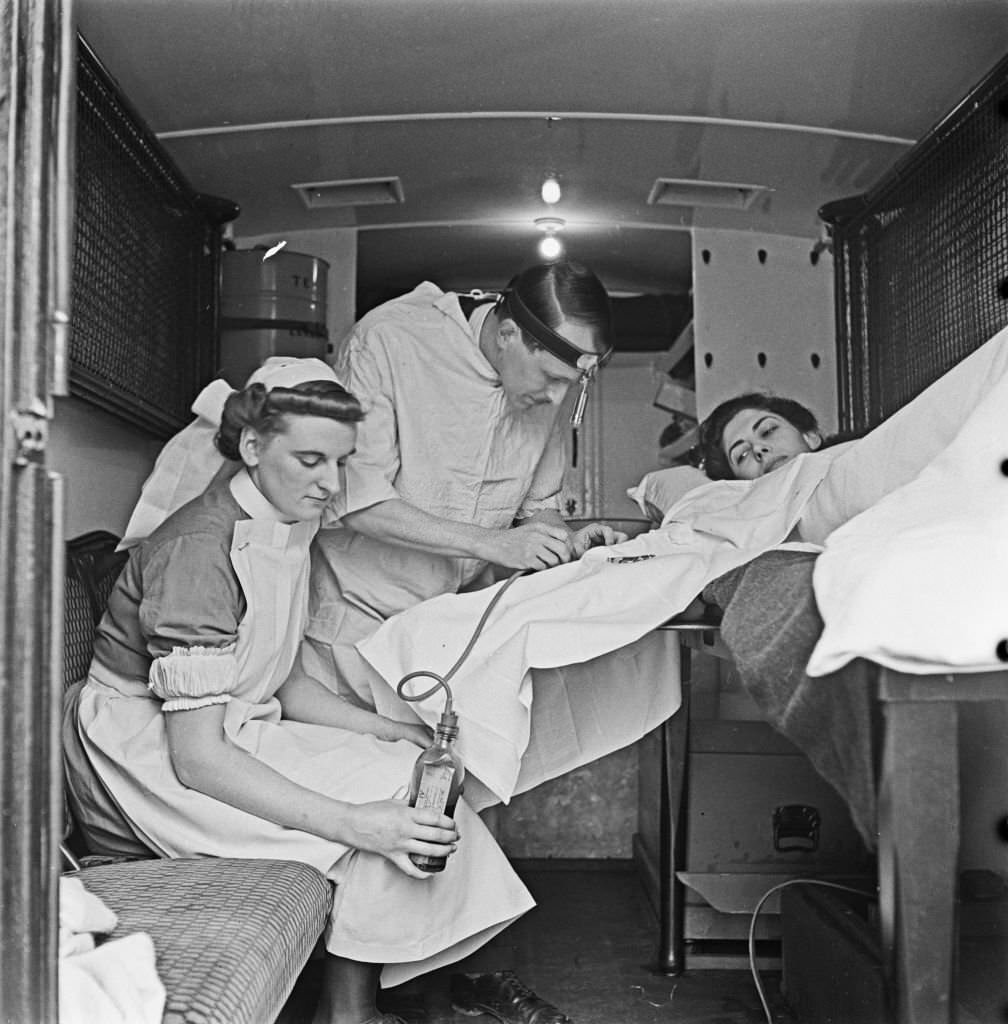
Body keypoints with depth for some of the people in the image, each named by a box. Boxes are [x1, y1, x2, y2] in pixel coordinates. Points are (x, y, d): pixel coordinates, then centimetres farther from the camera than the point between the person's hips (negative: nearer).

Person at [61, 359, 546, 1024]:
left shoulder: (287, 527, 4)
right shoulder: (200, 549, -25)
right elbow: (195, 756, -28)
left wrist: (383, 730, -3)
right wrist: (351, 822, -33)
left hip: (233, 730, 9)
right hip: (148, 759, -9)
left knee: (407, 766, -7)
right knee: (389, 792, -18)